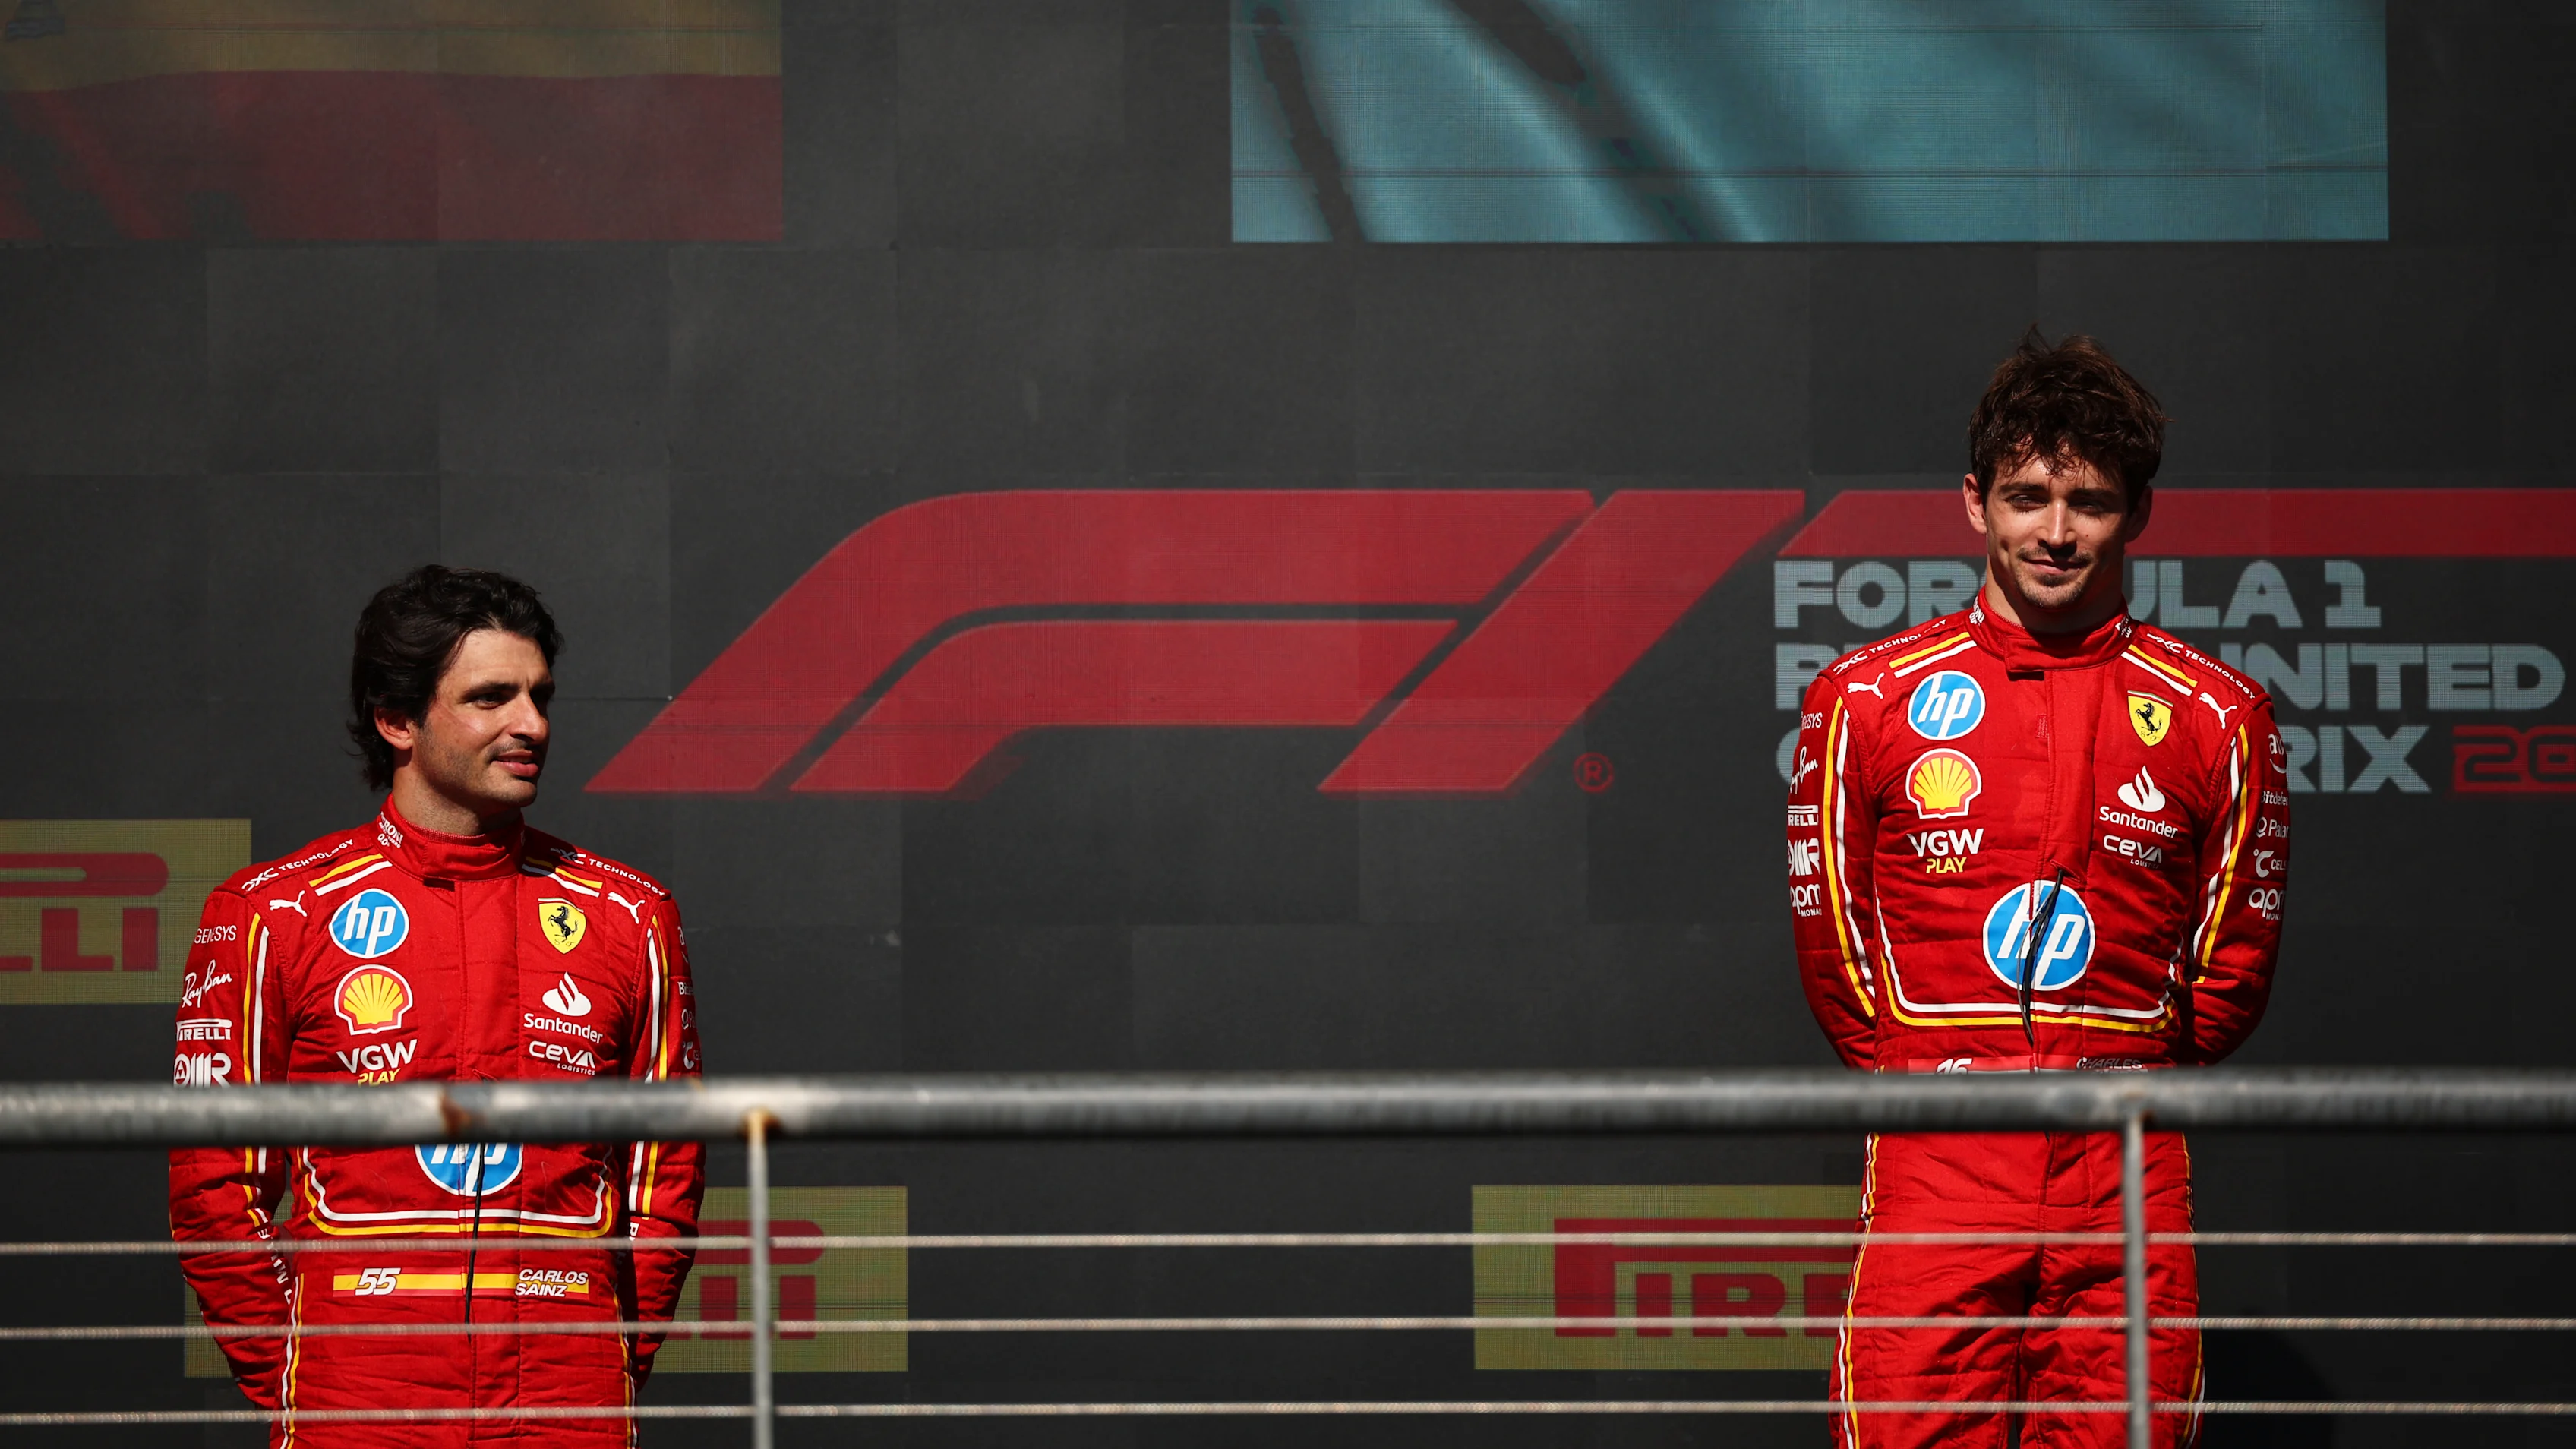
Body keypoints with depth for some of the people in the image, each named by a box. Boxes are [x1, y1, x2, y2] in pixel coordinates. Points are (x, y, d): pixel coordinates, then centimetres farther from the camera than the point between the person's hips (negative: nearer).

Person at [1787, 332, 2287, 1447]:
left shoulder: (2216, 717, 6)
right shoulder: (1867, 697, 5)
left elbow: (2239, 949, 15)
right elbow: (1827, 928, 13)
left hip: (2127, 1171, 1)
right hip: (1933, 1161, -1)